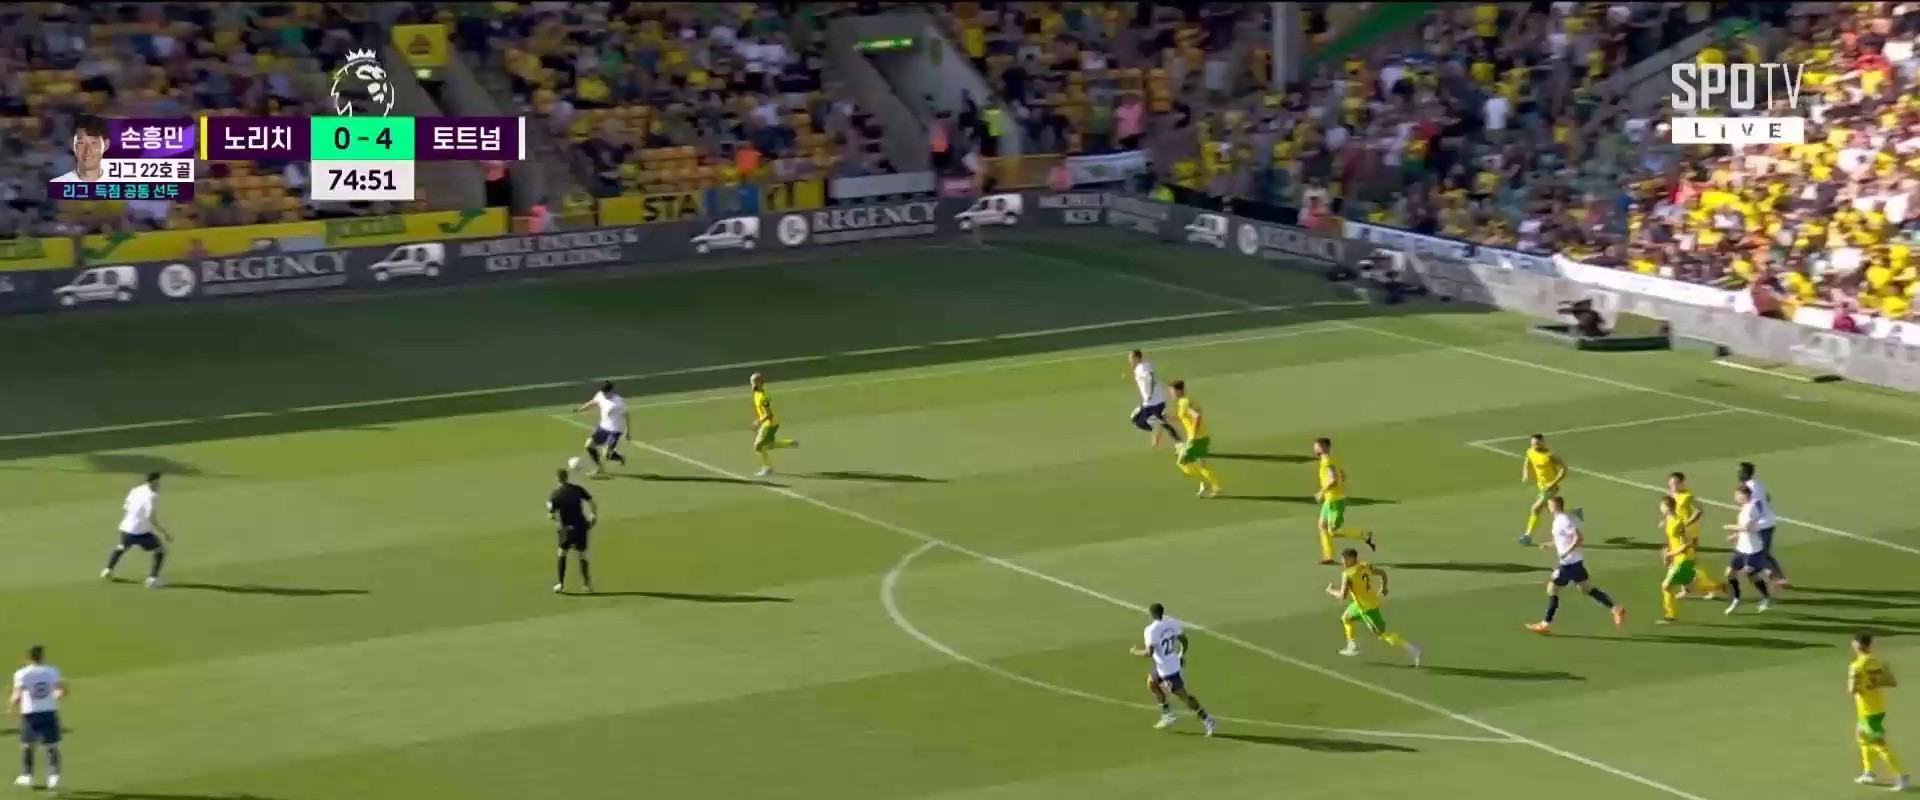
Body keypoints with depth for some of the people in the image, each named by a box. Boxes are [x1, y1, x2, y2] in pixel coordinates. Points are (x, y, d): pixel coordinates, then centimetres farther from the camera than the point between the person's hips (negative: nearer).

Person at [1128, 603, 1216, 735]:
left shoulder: (1151, 630, -23)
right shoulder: (1171, 622, -2)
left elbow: (1149, 653, -27)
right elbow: (1183, 639, 7)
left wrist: (1136, 652, -6)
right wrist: (1182, 655, 23)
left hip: (1165, 667, -8)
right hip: (1174, 662, 8)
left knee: (1182, 694, 2)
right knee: (1151, 683, 26)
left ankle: (1206, 720, 2)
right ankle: (1167, 714, 26)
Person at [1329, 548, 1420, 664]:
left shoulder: (1347, 575, -23)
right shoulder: (1365, 566, -1)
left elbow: (1343, 596, -25)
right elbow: (1382, 573, 8)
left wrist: (1331, 591, -5)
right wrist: (1384, 588, 25)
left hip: (1367, 607, -9)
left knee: (1383, 633, -4)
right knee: (1346, 618, 27)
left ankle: (1412, 650, -8)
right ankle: (1353, 647, 35)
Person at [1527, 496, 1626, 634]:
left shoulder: (1563, 520, -18)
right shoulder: (1560, 519, 12)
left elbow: (1579, 538, -25)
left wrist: (1566, 552, -26)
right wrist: (1549, 545, 19)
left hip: (1568, 562, -10)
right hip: (1576, 561, 10)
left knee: (1552, 589, 0)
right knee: (1588, 588, 14)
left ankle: (1546, 624, 5)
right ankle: (1615, 608, 8)